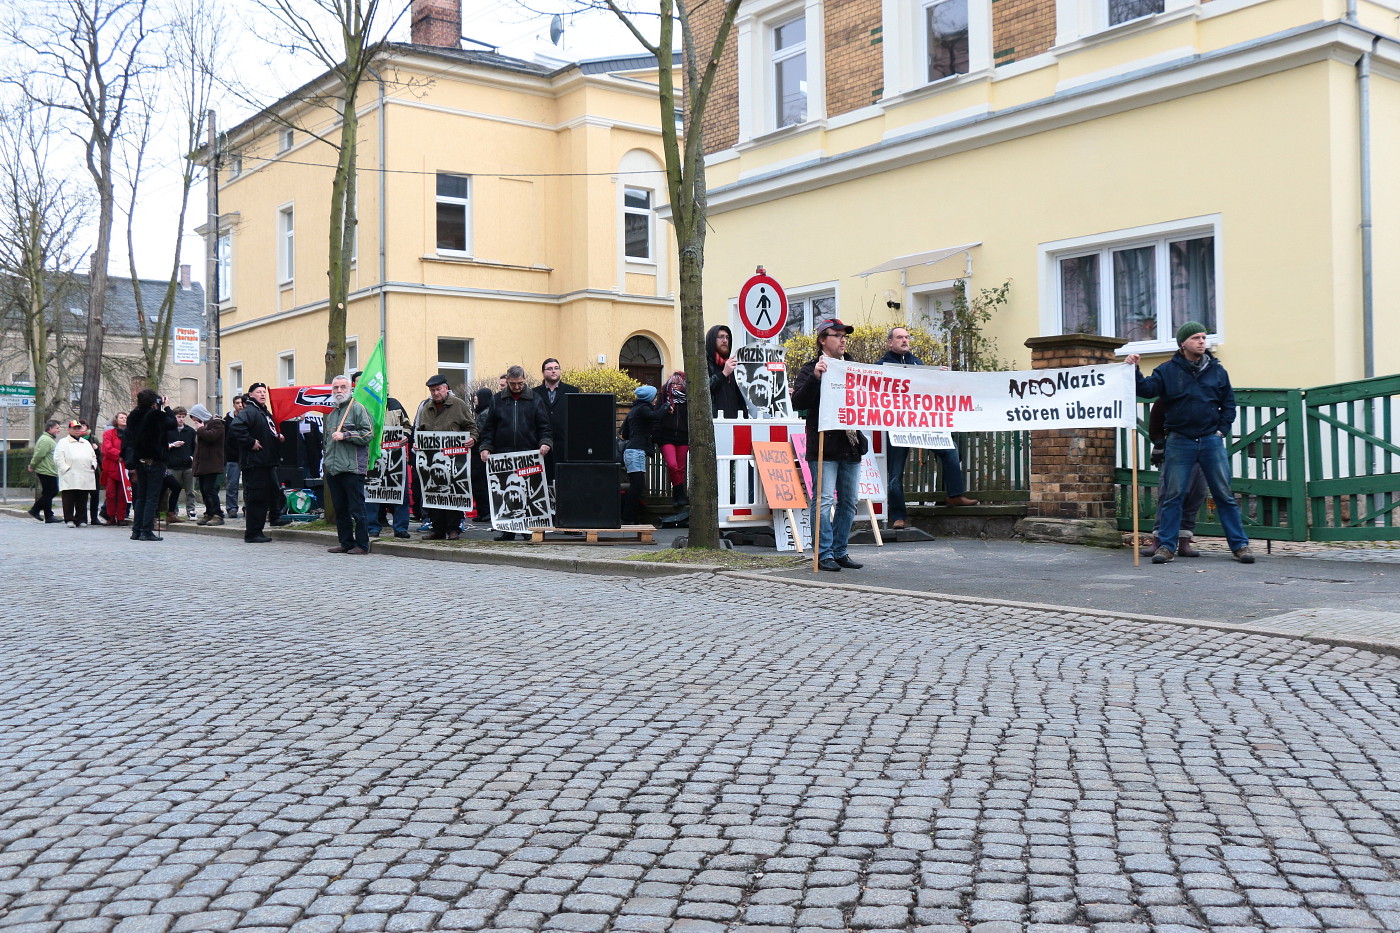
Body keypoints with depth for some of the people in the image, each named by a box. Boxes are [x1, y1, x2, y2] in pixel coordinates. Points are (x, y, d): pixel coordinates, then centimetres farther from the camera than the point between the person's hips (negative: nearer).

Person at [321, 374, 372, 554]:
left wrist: (344, 435, -14)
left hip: (352, 469, -7)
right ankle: (346, 543, 16)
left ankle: (362, 544, -1)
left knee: (356, 509, -5)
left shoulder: (357, 408, -1)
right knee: (340, 509, 10)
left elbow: (368, 433, -10)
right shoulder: (331, 414, 22)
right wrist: (324, 464, 25)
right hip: (333, 470, 7)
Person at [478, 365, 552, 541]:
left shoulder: (534, 399, 10)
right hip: (503, 455, 1)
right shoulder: (497, 400, 12)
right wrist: (485, 447, 0)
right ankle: (507, 531, 6)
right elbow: (489, 427, 12)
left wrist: (545, 442, -10)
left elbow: (544, 426, 8)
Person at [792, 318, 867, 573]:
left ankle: (839, 552, 18)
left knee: (848, 501, 9)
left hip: (850, 444, 6)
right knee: (823, 500, -6)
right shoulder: (810, 369, -2)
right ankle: (824, 554, 0)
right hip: (823, 445, -6)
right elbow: (797, 403, -14)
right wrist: (814, 377, -24)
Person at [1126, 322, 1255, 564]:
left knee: (1224, 495, 3)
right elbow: (1146, 389, -7)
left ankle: (1239, 544, 9)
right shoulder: (1167, 371, 3)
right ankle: (1166, 546, 6)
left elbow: (1229, 404, 14)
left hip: (1211, 441, 1)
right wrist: (1134, 371, -21)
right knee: (1172, 496, 0)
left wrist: (1221, 429, 3)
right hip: (1179, 442, -1)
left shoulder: (1217, 371, 8)